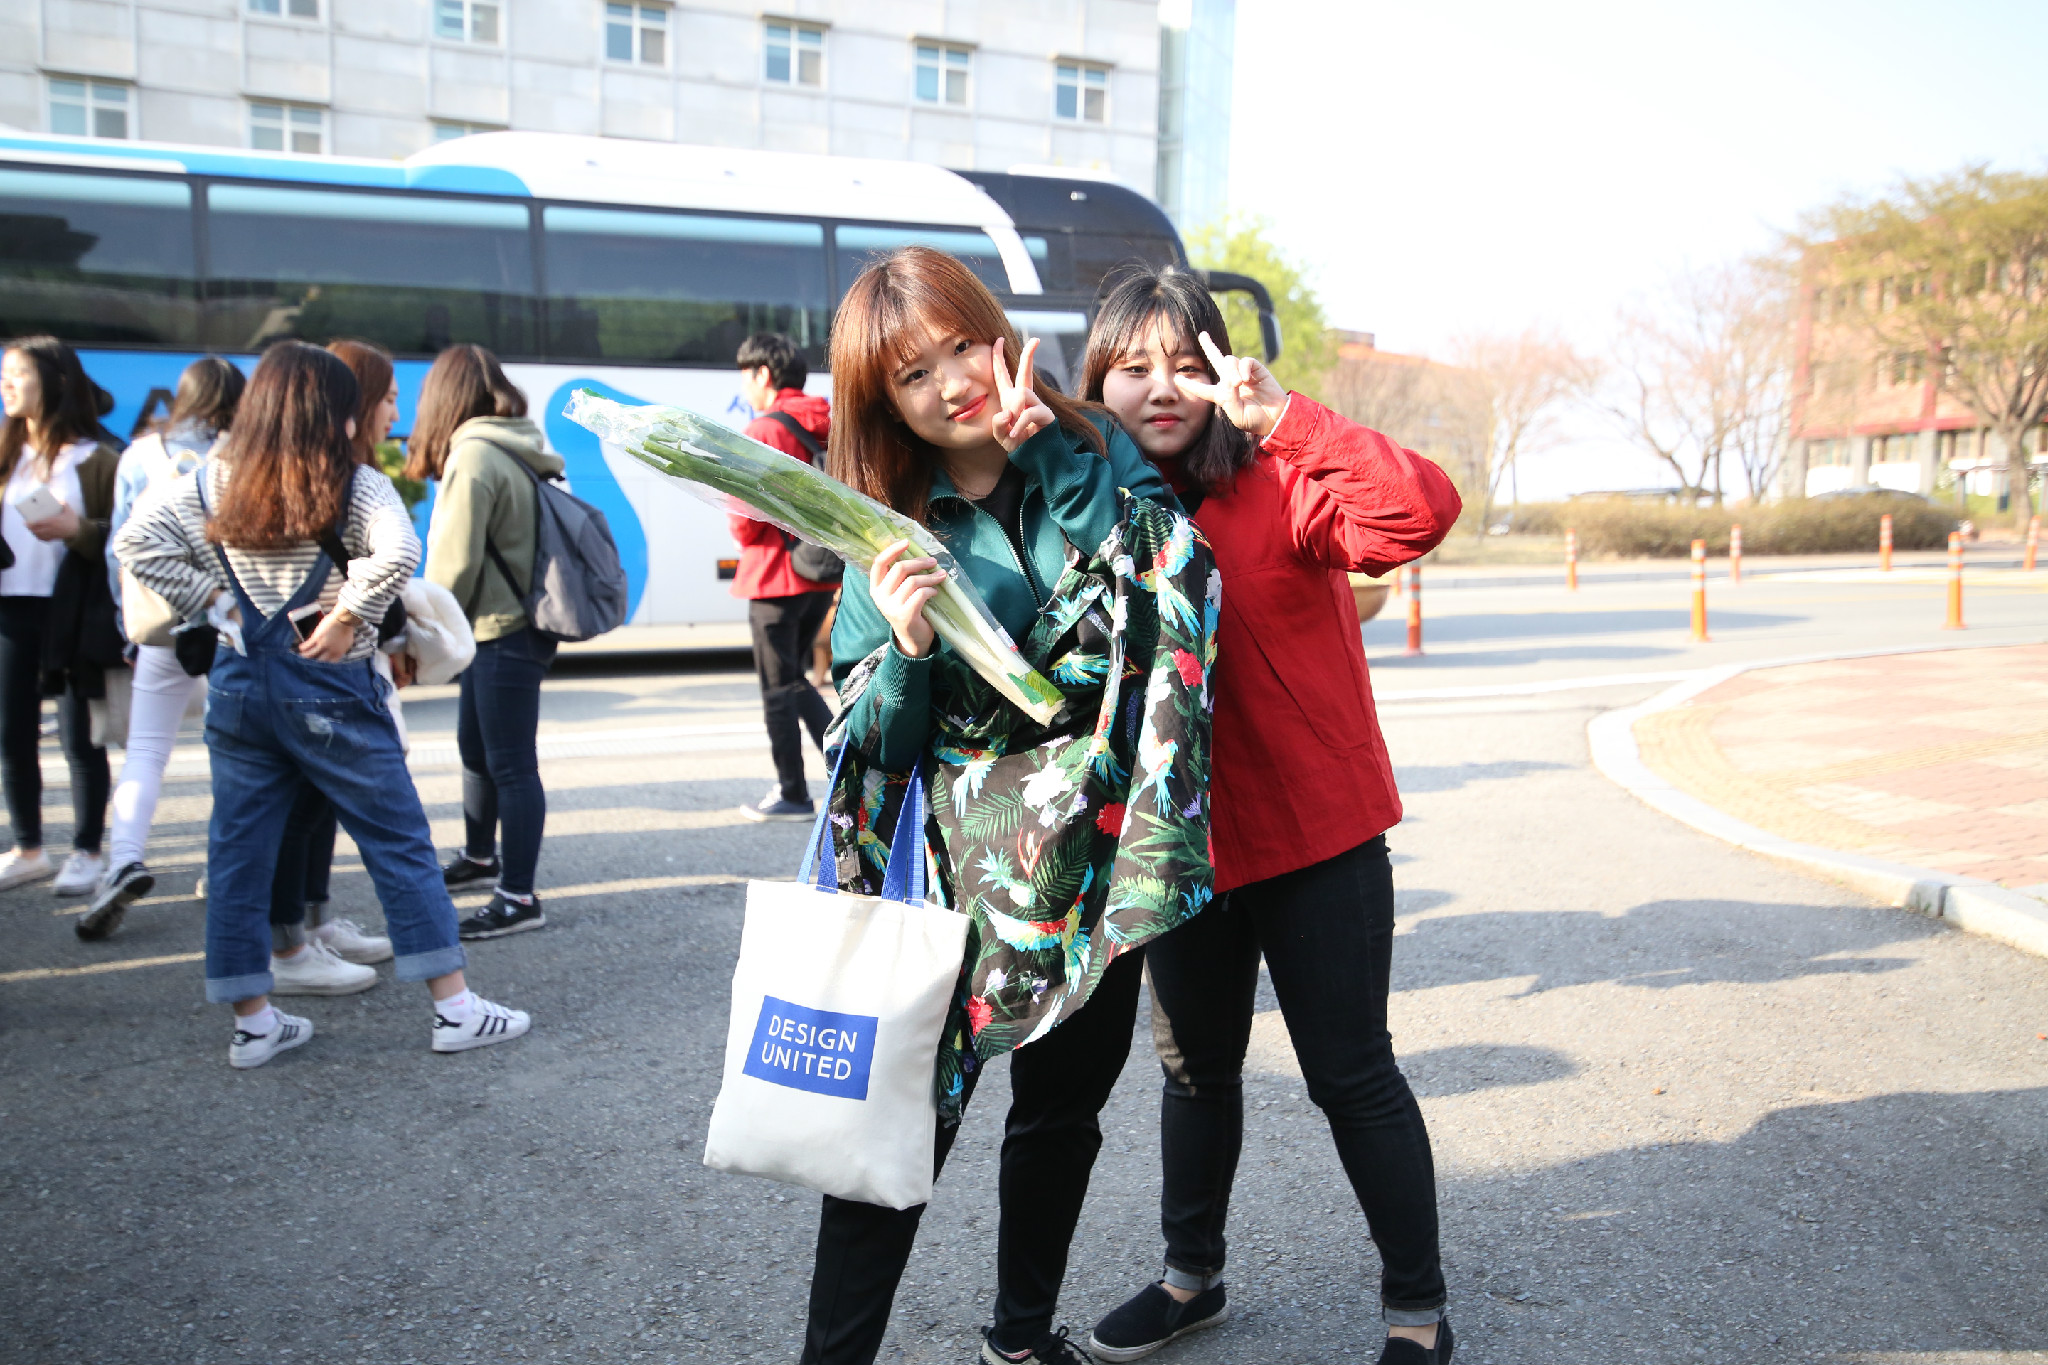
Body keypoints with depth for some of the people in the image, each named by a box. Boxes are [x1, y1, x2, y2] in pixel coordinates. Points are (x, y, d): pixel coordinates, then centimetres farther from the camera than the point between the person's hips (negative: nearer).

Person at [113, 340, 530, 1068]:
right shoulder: (352, 484, -10)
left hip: (238, 683, 5)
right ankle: (455, 1007, 5)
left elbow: (135, 542, -1)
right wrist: (348, 620, -14)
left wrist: (214, 603, 1)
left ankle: (253, 1022, 18)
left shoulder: (211, 484, 4)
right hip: (328, 689, -4)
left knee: (238, 851, 12)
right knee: (400, 842, 3)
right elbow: (398, 553, -26)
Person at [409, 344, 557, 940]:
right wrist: (450, 627, 13)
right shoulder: (518, 453, 11)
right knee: (475, 746, 23)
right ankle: (479, 857, 41)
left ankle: (518, 899, 2)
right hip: (501, 627, 10)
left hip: (503, 631, -10)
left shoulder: (473, 456, -16)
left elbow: (455, 560, -16)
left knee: (511, 763, -4)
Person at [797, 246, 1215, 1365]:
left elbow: (1174, 581, -16)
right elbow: (876, 749, -2)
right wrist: (905, 649, -22)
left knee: (1063, 1107, 17)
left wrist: (1048, 450, -16)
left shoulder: (1099, 457, 2)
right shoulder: (892, 531, -2)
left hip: (1104, 858, 2)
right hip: (958, 871, -2)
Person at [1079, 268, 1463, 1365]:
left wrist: (1283, 414, -34)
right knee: (1195, 1066, 20)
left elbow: (1419, 512, -29)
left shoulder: (1278, 486, -14)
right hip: (1181, 843, 5)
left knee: (1349, 1074, 5)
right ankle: (1192, 1276, 40)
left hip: (1317, 838, -4)